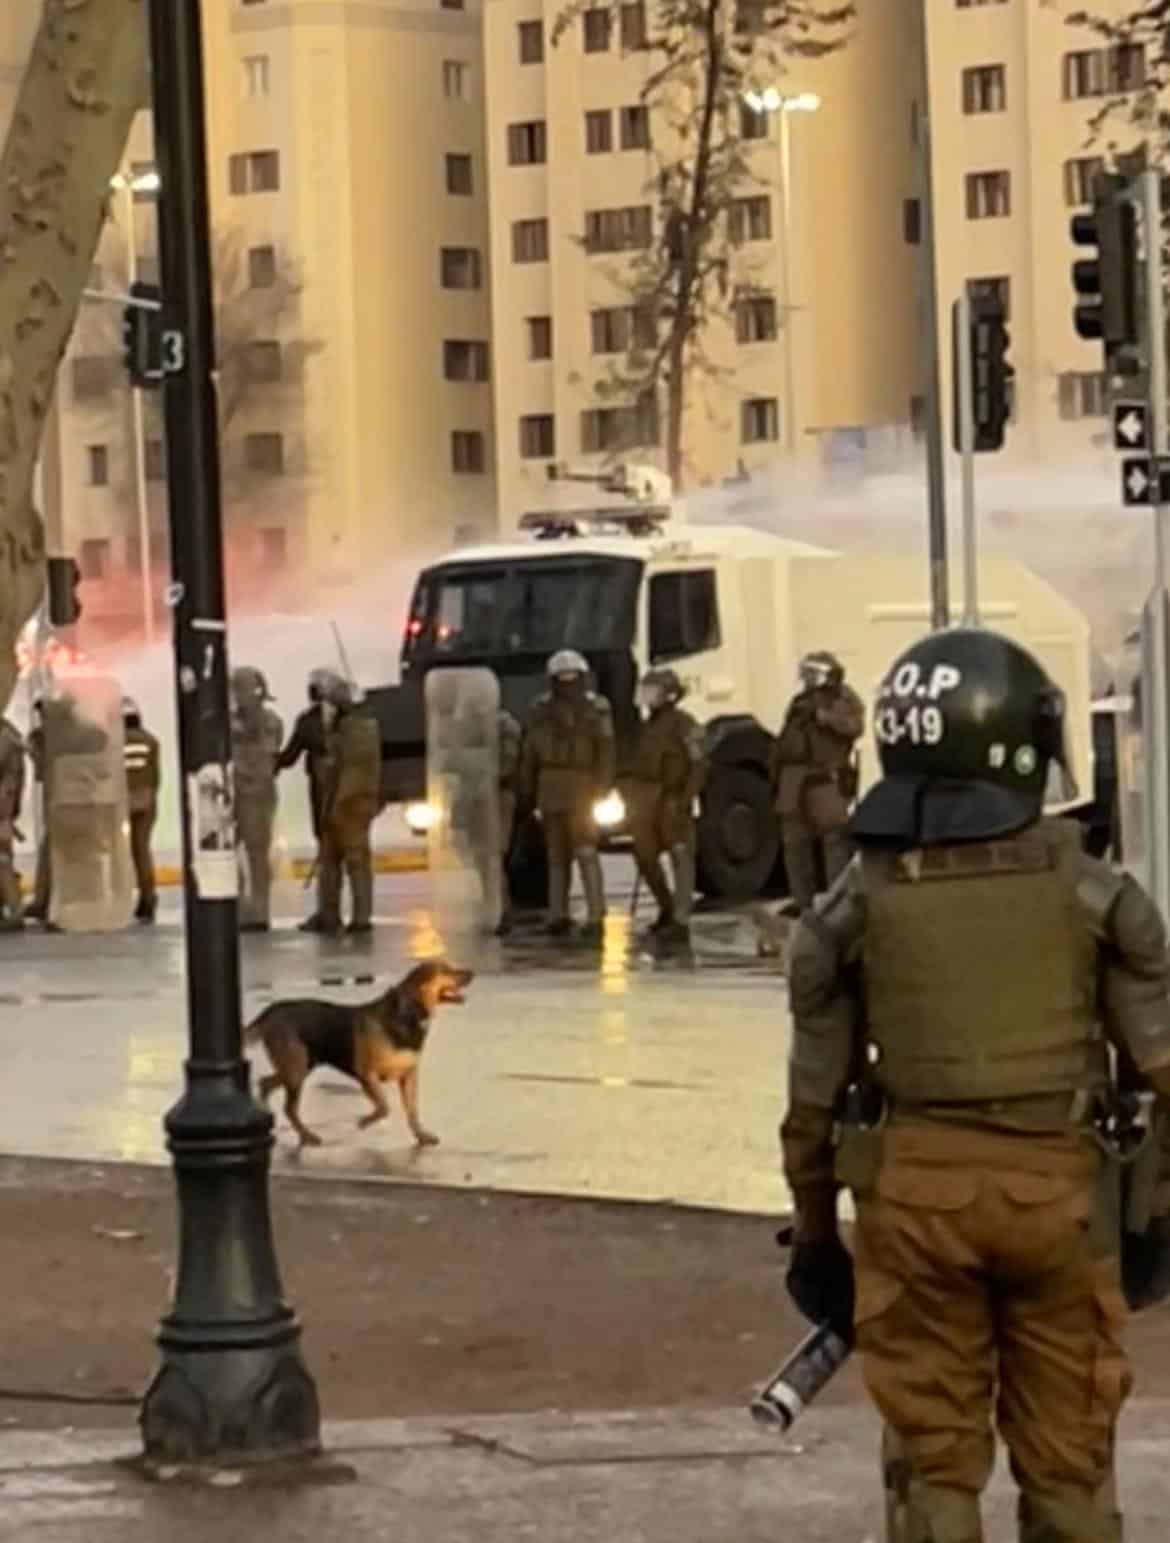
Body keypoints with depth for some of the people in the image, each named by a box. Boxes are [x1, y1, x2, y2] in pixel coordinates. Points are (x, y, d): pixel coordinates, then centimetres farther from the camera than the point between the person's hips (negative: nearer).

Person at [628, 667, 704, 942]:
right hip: (647, 798, 9)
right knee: (645, 856, 11)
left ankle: (681, 922, -8)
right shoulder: (647, 725, 17)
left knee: (680, 857, -7)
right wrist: (634, 800, 17)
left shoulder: (683, 724, -8)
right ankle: (667, 909, 29)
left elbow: (697, 763, -13)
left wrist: (687, 798, -20)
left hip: (672, 798, -9)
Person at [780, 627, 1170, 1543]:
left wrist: (816, 1234, 15)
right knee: (1068, 1462, 12)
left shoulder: (860, 904, 0)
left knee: (934, 1459, 11)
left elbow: (816, 1095, 4)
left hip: (916, 1187, 1)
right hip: (1059, 1186, 0)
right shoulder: (1092, 894, -2)